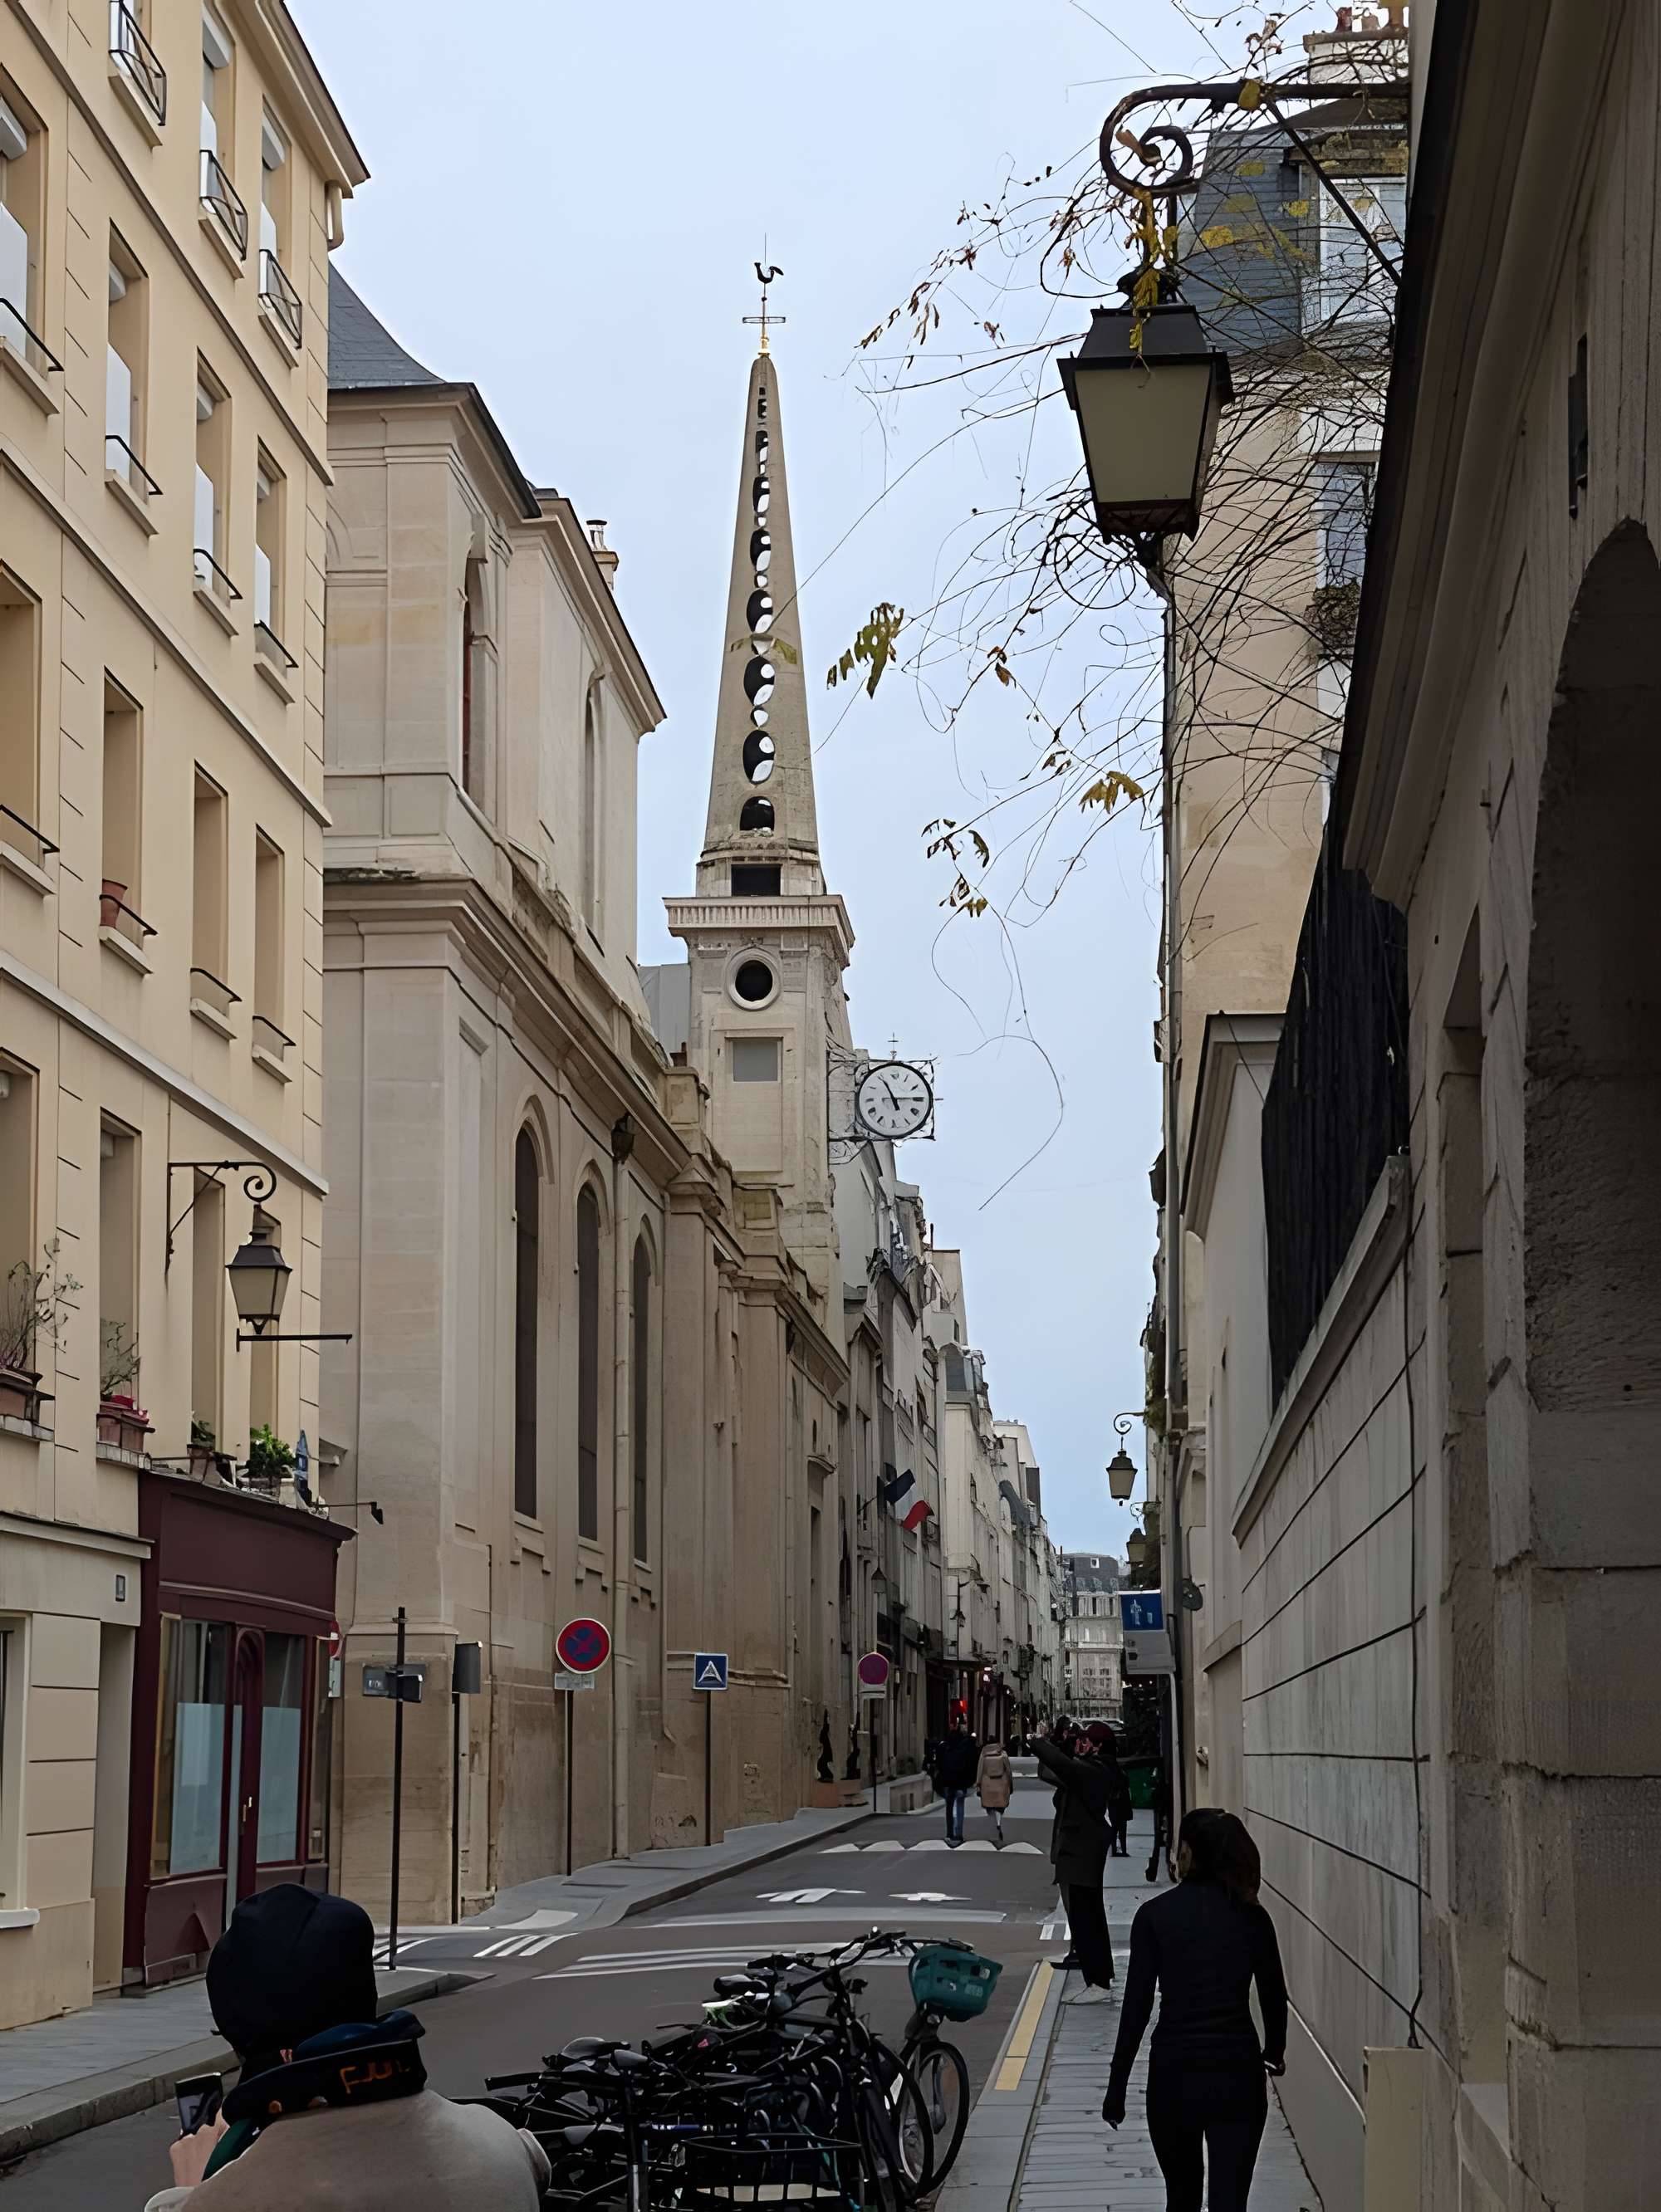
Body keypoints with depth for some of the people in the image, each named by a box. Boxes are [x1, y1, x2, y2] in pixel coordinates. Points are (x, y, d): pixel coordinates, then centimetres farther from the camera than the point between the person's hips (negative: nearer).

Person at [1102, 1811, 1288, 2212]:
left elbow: (1136, 2007, -6)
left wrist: (1116, 2088, 1)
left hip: (1173, 2072, 0)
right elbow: (1274, 1996, 9)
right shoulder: (1252, 1917, 1)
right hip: (1237, 2073, 1)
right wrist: (1273, 2052, 30)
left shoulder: (1155, 1915, -4)